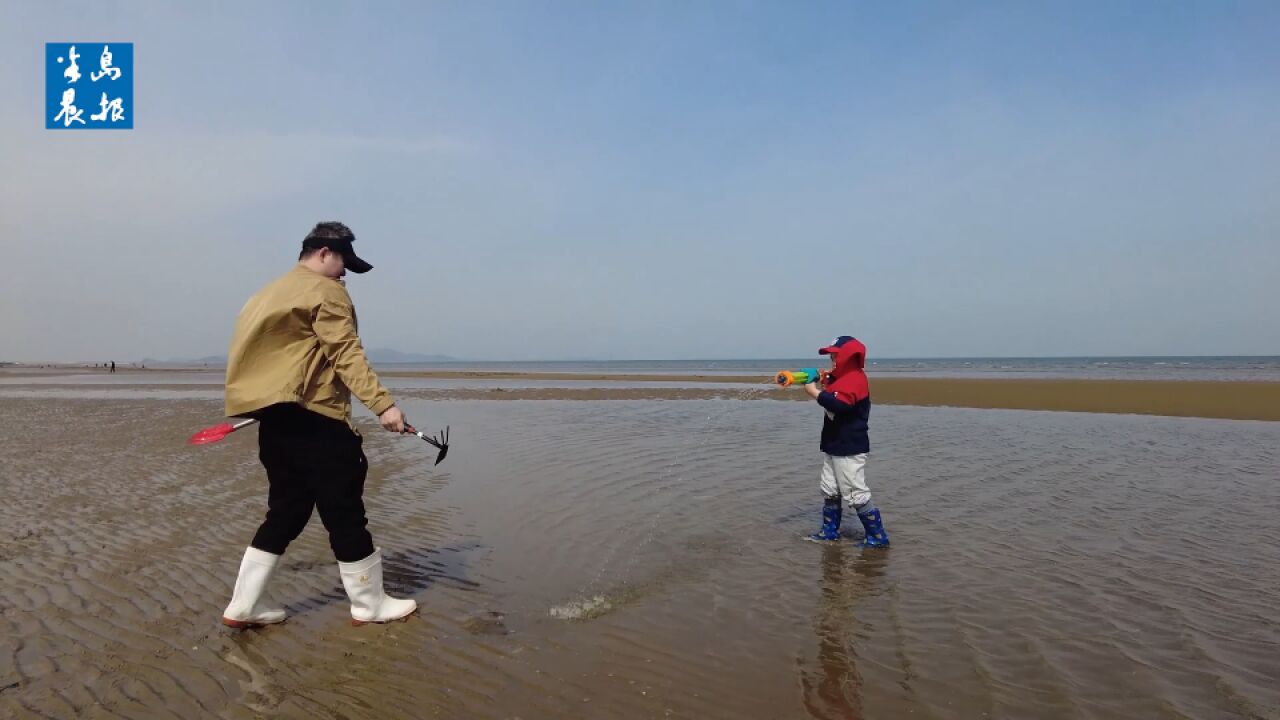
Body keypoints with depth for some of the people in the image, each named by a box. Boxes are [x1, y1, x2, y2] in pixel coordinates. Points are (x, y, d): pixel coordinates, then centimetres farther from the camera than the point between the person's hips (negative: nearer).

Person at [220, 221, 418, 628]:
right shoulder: (325, 291, -7)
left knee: (286, 513, 16)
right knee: (345, 513, 0)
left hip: (274, 419, 9)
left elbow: (264, 353, 24)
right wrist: (383, 404, -23)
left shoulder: (270, 293, 21)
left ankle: (243, 606, 18)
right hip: (313, 421, -9)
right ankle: (370, 605, 10)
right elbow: (347, 354, -18)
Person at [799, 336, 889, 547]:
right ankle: (830, 531, 27)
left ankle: (878, 536, 3)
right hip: (834, 446, 11)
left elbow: (839, 404, -32)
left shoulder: (855, 379, -18)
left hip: (849, 450, -11)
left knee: (856, 495, -6)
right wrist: (824, 383, 7)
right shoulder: (840, 378, 15)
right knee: (829, 490, 16)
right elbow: (830, 399, 23)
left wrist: (815, 392, -24)